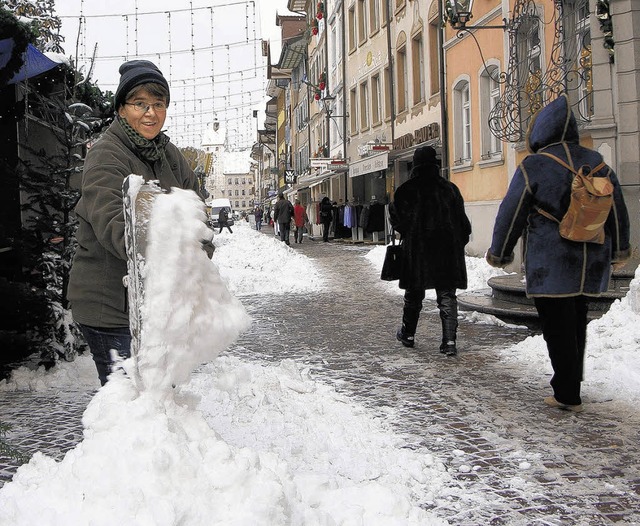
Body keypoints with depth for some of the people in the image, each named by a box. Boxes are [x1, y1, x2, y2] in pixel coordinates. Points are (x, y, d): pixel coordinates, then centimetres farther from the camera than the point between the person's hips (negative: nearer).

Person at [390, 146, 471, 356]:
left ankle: (408, 334, 27)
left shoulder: (407, 189, -6)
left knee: (414, 293, 15)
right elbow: (463, 222, 4)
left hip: (417, 250, -1)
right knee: (447, 295, 4)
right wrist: (459, 243, 13)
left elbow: (396, 216, -2)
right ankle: (449, 340, -5)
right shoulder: (450, 189, 1)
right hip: (448, 250, 1)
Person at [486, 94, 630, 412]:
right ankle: (571, 384, 27)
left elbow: (511, 215, -5)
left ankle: (568, 396, 3)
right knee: (577, 323, 17)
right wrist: (618, 248, 29)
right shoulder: (597, 162, 8)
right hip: (590, 263, 6)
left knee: (557, 326, 1)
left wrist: (499, 253, 8)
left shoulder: (533, 166, -9)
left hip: (551, 263, -6)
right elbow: (618, 210, 15)